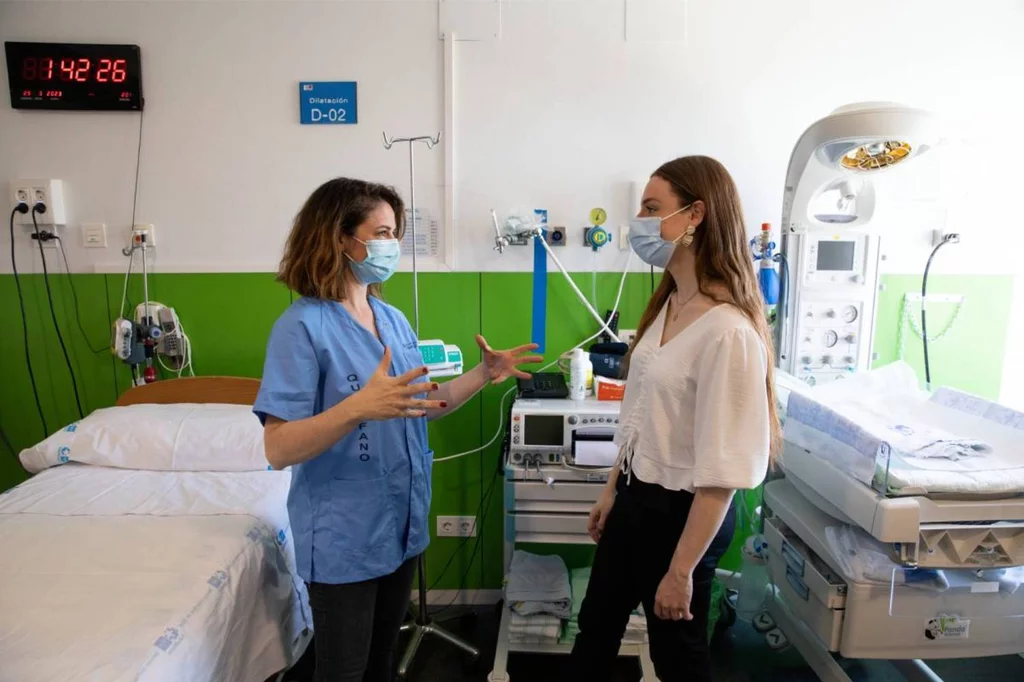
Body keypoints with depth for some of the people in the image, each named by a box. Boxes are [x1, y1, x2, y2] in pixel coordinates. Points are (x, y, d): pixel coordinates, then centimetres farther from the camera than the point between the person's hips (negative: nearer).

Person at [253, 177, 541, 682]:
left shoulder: (394, 319, 3)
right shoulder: (303, 326, -18)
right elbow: (278, 449, -23)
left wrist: (482, 375, -1)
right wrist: (359, 406, -38)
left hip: (401, 524, 7)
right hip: (343, 538, -6)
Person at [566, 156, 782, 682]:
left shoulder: (727, 331, -26)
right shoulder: (668, 305, 2)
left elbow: (722, 469, -24)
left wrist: (682, 570, -18)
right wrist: (613, 489, 16)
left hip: (681, 513, -8)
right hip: (637, 498, 8)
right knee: (595, 627, 25)